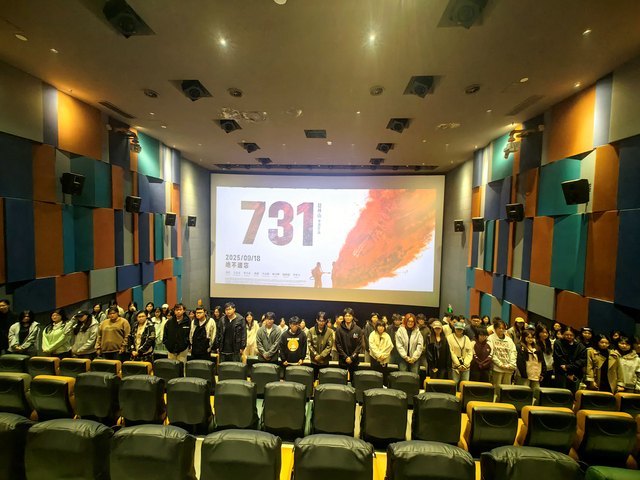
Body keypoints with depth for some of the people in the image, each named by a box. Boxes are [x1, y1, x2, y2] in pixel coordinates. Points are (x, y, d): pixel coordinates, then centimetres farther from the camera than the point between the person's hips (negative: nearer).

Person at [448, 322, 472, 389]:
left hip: (466, 366, 4)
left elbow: (470, 352, 6)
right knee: (454, 384, -4)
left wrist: (465, 364, -4)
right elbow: (451, 352, -5)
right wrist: (458, 365, -8)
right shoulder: (450, 338, -2)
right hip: (455, 366, -3)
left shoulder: (466, 338, 11)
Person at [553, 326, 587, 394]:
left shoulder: (580, 346, 8)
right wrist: (568, 373, -5)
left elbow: (582, 361, -1)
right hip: (561, 373, -2)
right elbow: (558, 359, -3)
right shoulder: (558, 343, 0)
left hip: (576, 375, 2)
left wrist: (567, 367, -12)